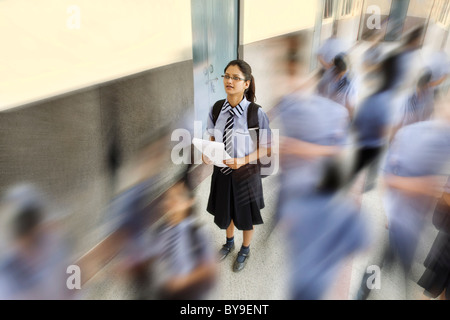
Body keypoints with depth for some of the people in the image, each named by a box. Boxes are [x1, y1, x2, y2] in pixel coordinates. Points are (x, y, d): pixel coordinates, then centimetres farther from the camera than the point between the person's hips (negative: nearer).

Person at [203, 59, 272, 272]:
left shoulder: (256, 113, -21)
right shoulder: (216, 109, -8)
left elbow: (265, 148, -14)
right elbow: (213, 138, 5)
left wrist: (243, 160, -28)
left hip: (246, 172, -4)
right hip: (222, 170, 4)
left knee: (245, 215, 18)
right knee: (225, 210, 25)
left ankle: (245, 250, 49)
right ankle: (229, 242, 57)